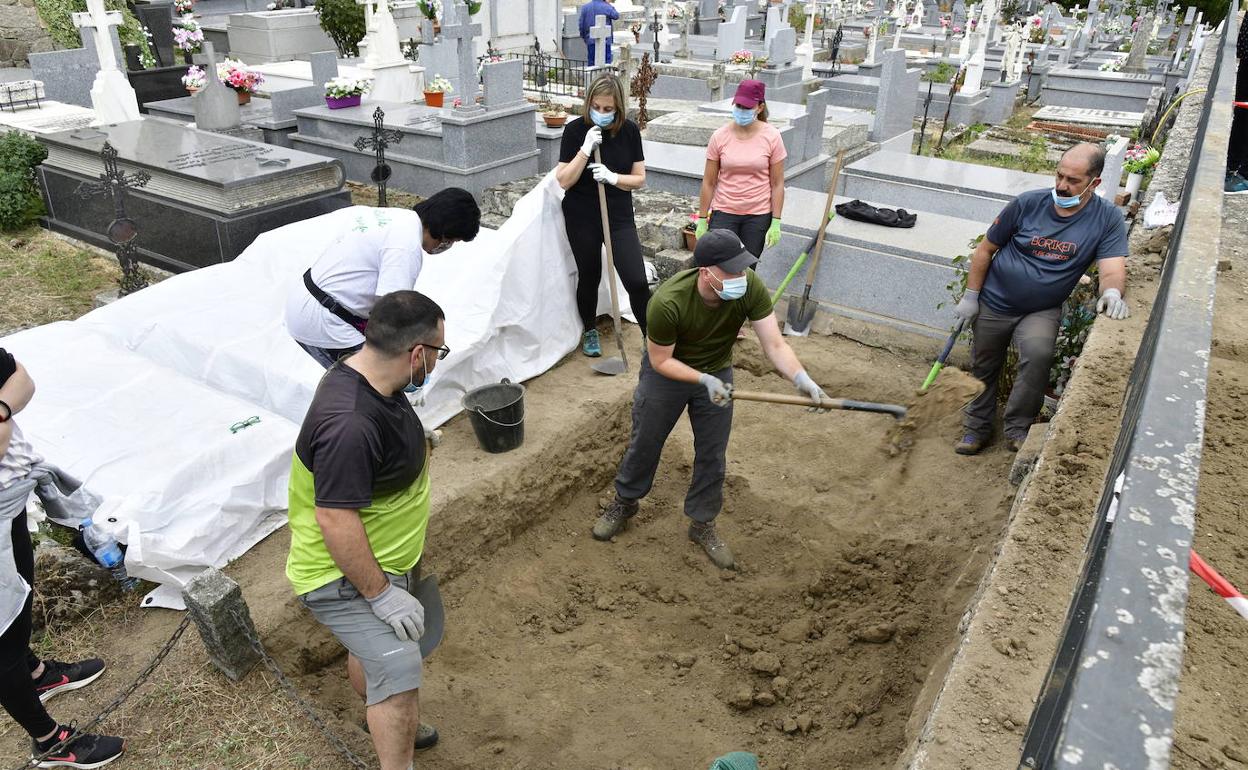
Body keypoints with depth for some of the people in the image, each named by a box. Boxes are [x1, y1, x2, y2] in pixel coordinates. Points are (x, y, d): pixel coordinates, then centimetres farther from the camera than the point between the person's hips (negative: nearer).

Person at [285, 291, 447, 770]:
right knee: (400, 671, -13)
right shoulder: (349, 425, -37)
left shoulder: (372, 379, -7)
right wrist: (381, 594, -25)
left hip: (383, 560, 10)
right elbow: (336, 521, -33)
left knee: (372, 649, 29)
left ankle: (382, 718, 53)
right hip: (344, 577, -9)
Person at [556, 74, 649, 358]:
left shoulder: (629, 131, -5)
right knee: (589, 276, 12)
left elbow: (639, 179, 0)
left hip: (619, 217, 1)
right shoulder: (575, 130, -10)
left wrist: (613, 177, -20)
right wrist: (586, 149, -23)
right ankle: (589, 331, 36)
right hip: (582, 218, -1)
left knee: (637, 281, -7)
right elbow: (563, 181, -13)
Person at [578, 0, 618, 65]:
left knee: (591, 62, 7)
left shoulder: (585, 7, 2)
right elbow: (616, 16, 7)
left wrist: (584, 36, 13)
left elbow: (581, 24, 2)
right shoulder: (606, 7, -7)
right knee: (607, 62, 1)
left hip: (590, 40, 3)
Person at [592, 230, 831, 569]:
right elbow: (660, 361, -23)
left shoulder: (751, 288, -28)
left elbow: (775, 345, -28)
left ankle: (702, 523, 32)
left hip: (717, 373, 3)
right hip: (666, 371, -2)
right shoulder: (668, 302, -37)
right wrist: (703, 380, -35)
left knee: (712, 456, 9)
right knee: (645, 444, 15)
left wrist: (801, 377, -45)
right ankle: (624, 502, 42)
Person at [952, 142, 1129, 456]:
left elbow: (1112, 270, -19)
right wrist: (970, 297, -3)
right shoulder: (1028, 204, -11)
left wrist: (1112, 292, -43)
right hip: (993, 304, 1)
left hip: (1041, 311, -1)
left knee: (1039, 355, -28)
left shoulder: (1107, 218, -10)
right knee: (983, 368, 11)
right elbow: (985, 249, -3)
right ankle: (978, 428, 34)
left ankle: (1018, 429, -9)